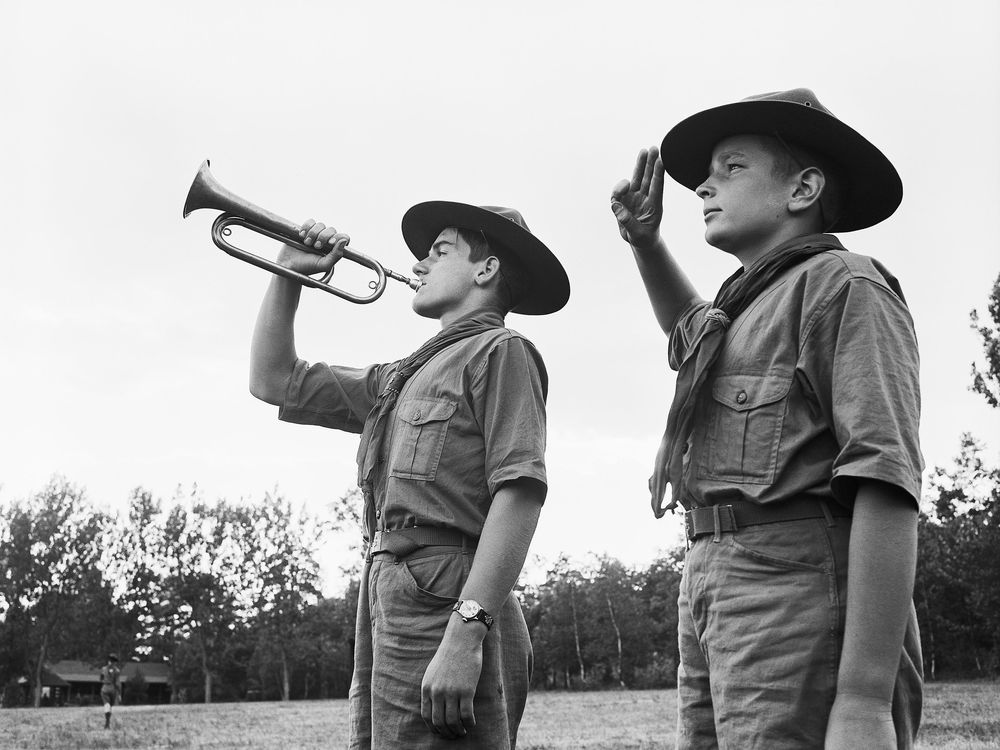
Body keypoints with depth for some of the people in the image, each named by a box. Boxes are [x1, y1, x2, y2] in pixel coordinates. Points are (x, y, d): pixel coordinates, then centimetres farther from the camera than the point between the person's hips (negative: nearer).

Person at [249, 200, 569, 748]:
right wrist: (288, 274, 23)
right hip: (385, 610, 8)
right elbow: (274, 381, 30)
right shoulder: (399, 378, 23)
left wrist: (467, 629, -23)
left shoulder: (501, 352, -1)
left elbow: (520, 492, -14)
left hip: (445, 606, -8)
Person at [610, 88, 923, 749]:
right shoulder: (760, 300, 23)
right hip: (716, 588, 9)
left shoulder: (844, 283, -4)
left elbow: (886, 481, -16)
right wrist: (644, 241, 29)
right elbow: (693, 333, 48)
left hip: (803, 590, -9)